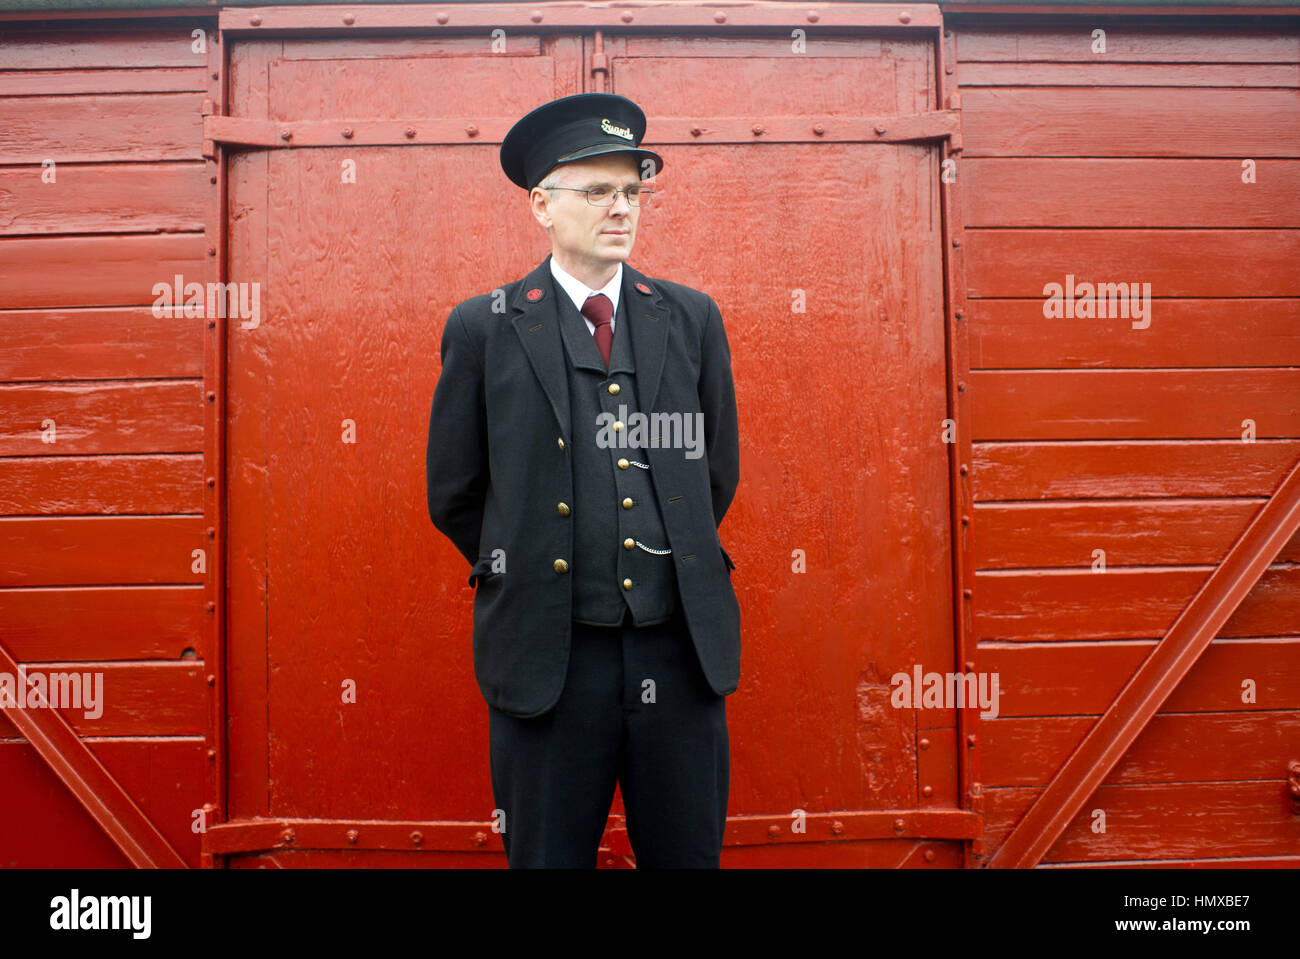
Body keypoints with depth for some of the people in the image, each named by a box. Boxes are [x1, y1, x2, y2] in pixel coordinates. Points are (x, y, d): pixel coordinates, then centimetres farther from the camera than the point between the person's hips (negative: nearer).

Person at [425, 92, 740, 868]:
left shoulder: (692, 318, 7)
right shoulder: (485, 328, 0)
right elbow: (454, 493, 5)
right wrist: (521, 575, 10)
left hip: (681, 649, 2)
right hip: (549, 655, -2)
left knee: (688, 854, 15)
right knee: (548, 855, 13)